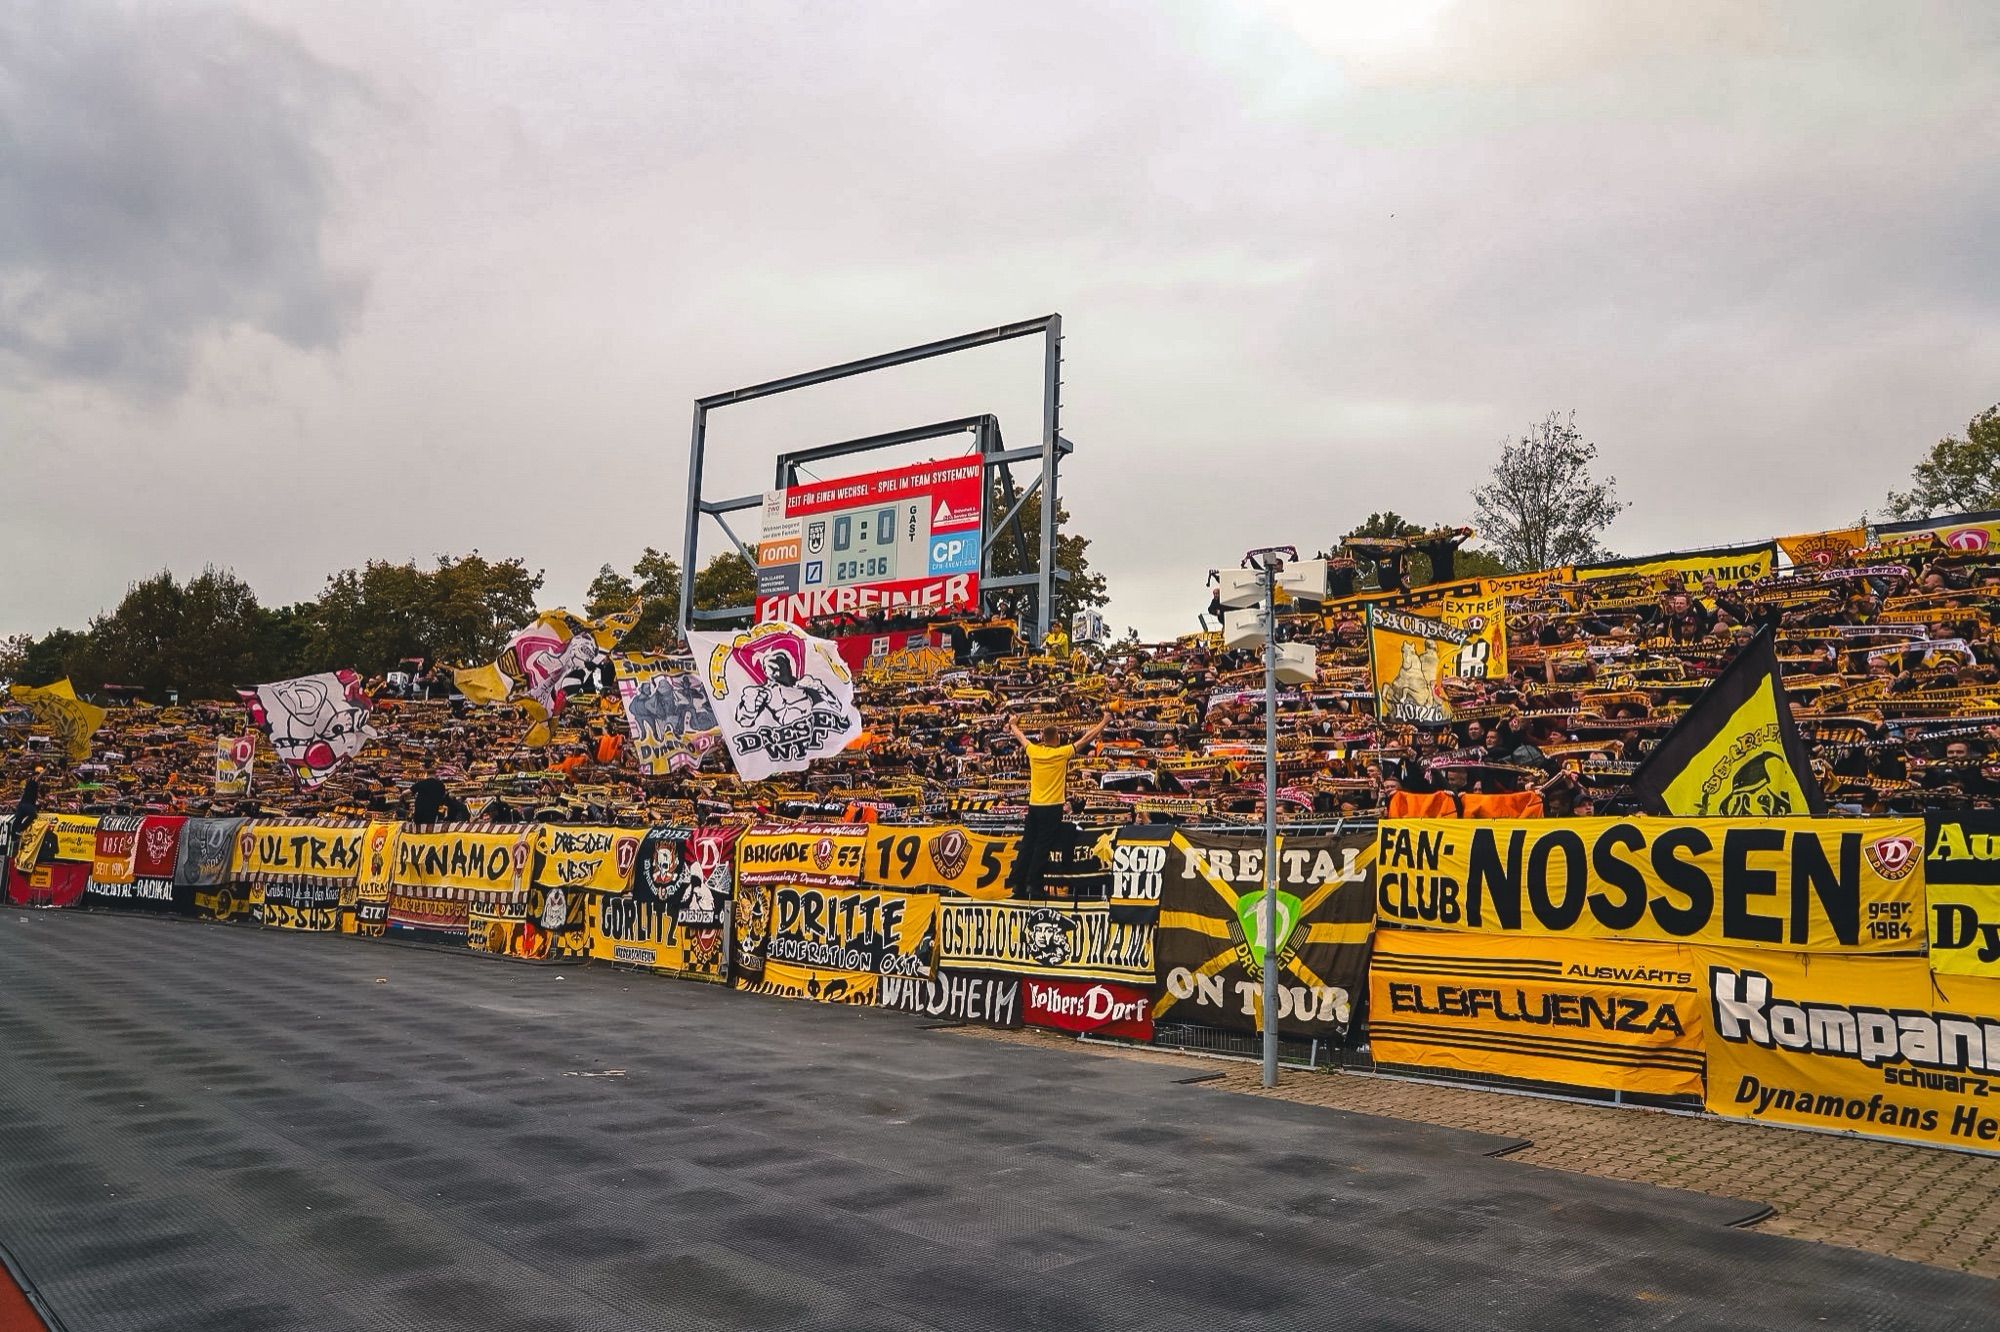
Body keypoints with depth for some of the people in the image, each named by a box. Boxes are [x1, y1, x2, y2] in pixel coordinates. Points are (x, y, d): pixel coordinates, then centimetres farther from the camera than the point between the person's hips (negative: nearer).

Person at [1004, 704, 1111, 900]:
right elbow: (1087, 738, -2)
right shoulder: (1063, 753, -8)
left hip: (1034, 806, 4)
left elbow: (1020, 737, 22)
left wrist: (1013, 724, 42)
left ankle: (1019, 885, 9)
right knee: (1042, 849, -3)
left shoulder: (1033, 751, 2)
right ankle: (1034, 886, -3)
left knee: (1027, 846, 7)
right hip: (1052, 808, -4)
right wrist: (1104, 721, 9)